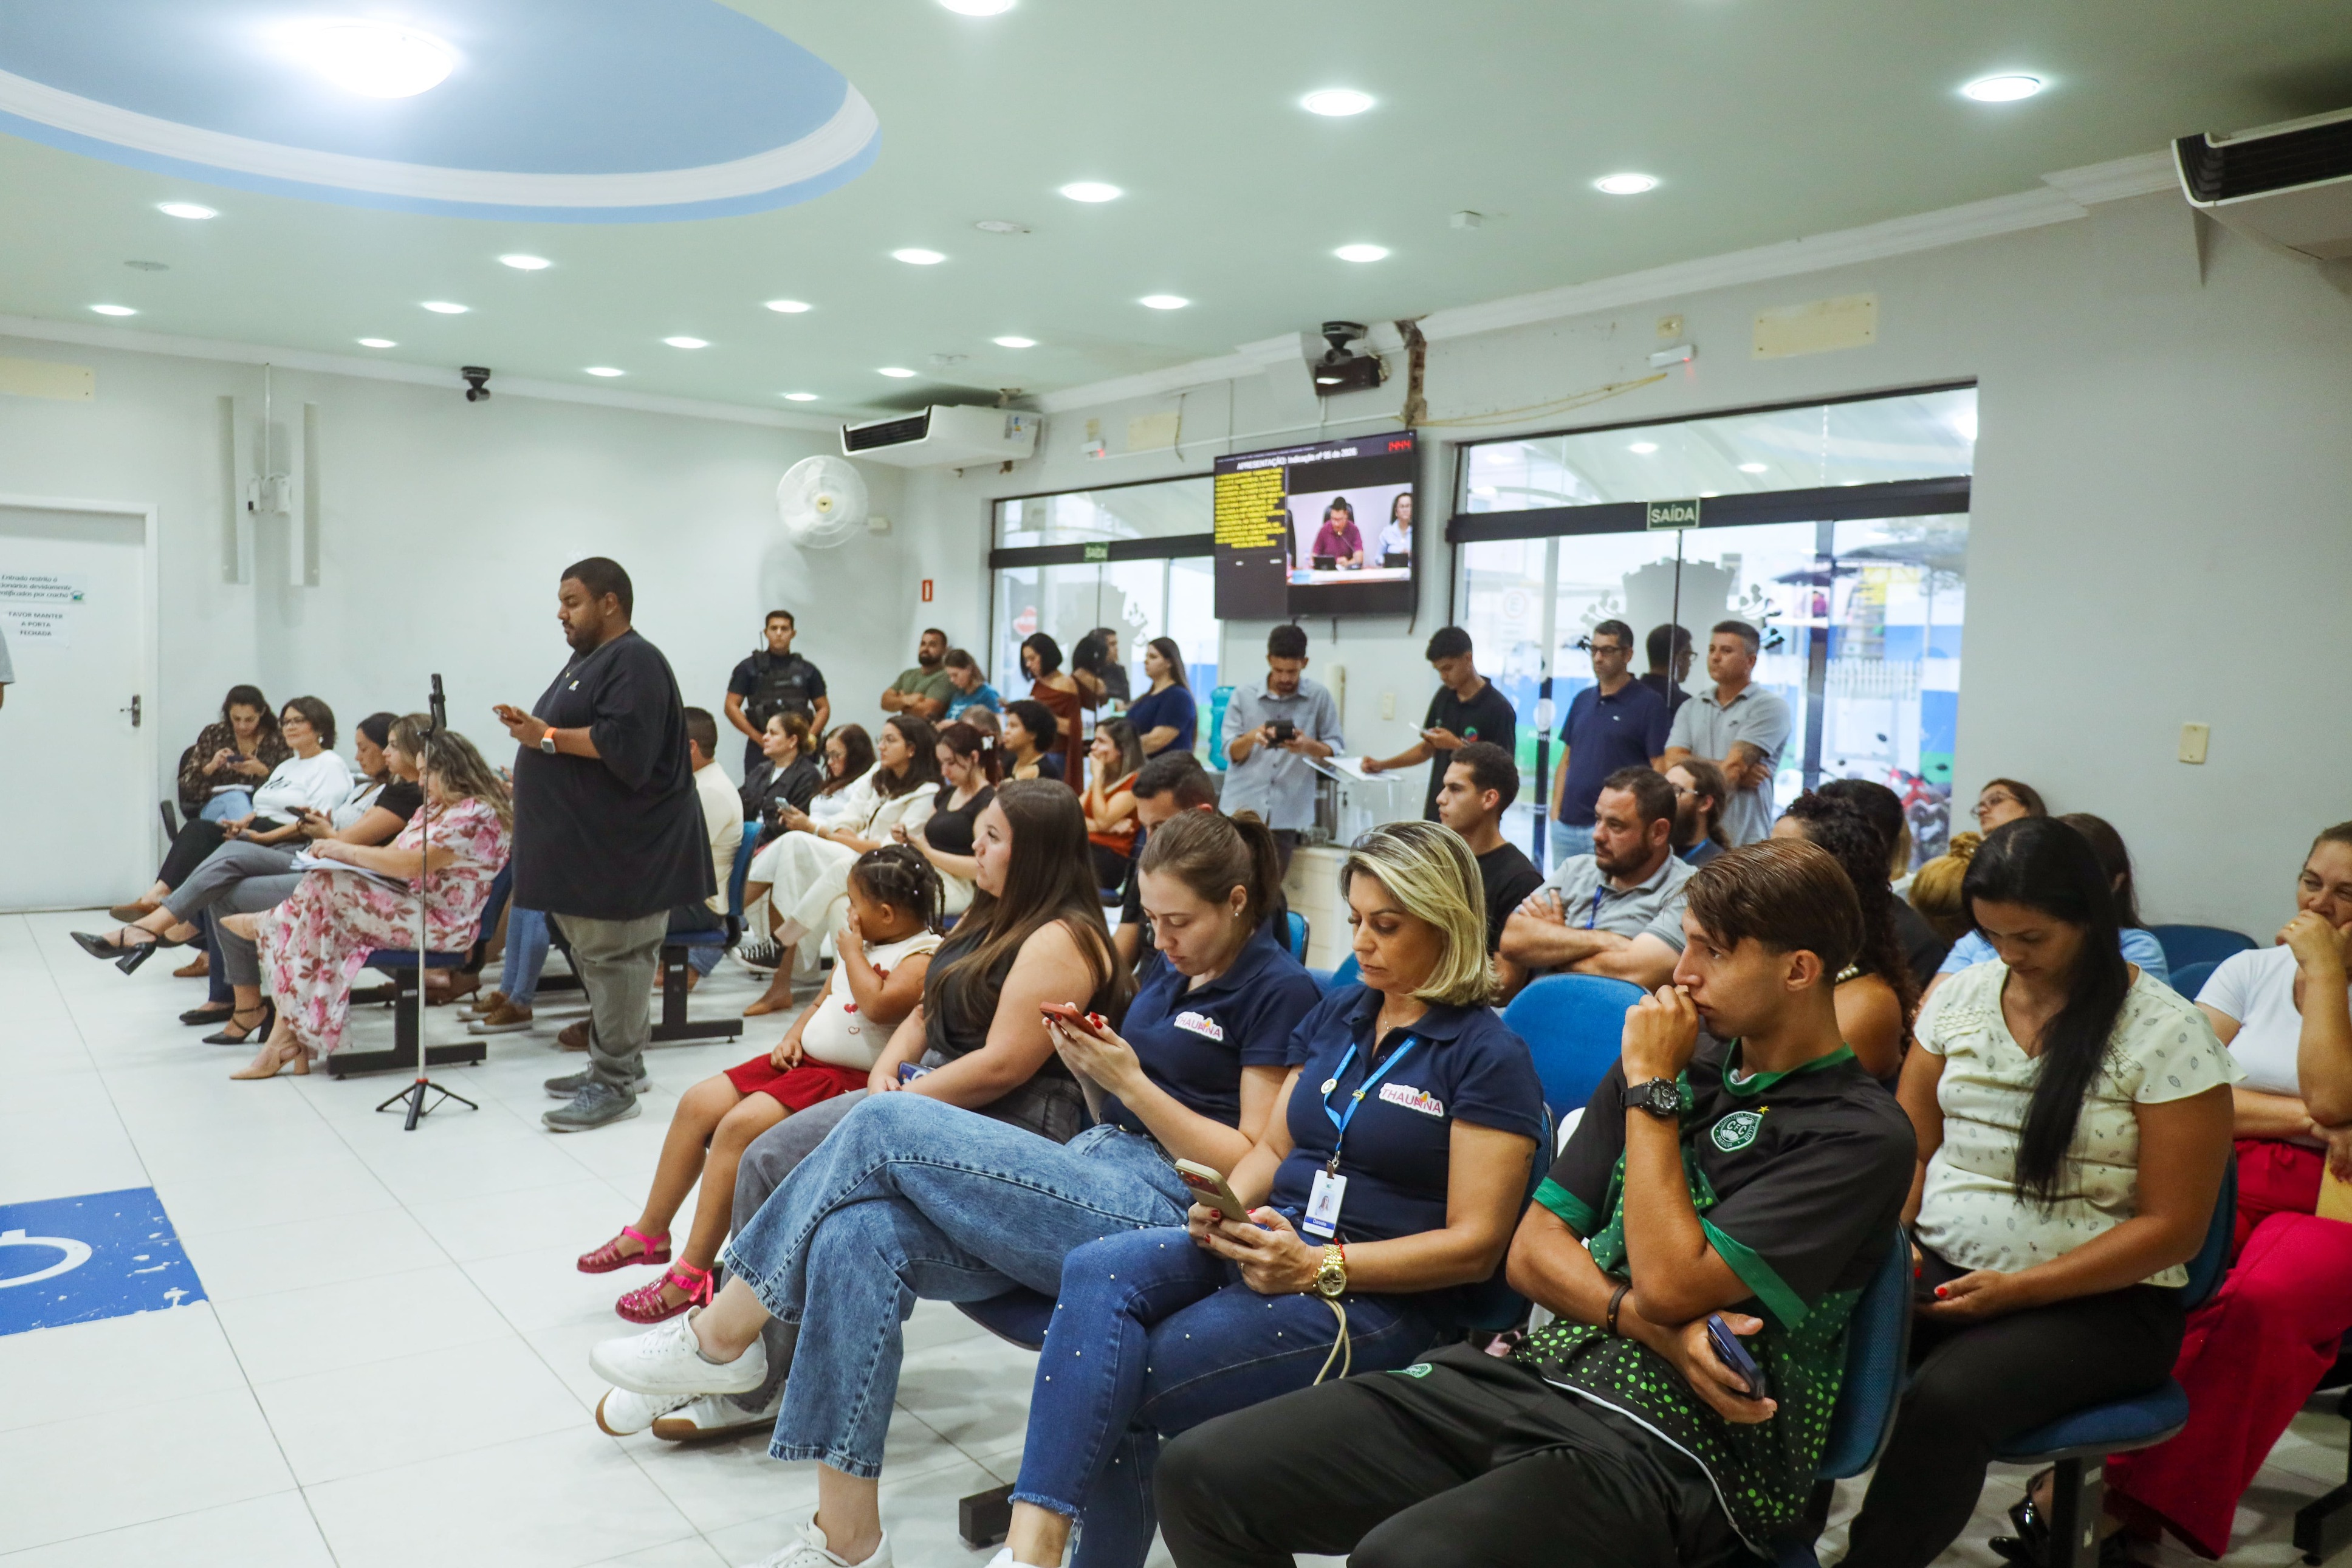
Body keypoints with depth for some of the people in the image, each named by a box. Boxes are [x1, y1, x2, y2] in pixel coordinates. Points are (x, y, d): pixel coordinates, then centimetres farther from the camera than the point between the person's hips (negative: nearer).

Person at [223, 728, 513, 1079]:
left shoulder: (477, 814, -14)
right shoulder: (433, 811, 19)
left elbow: (413, 864, -21)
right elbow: (391, 854, 16)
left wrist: (346, 851, -12)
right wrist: (335, 845, 0)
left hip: (442, 925, -10)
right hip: (411, 907, 10)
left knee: (326, 888, -19)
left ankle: (268, 924, 13)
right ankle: (284, 1040, -13)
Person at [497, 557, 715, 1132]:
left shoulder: (634, 663, -13)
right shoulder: (587, 658, 19)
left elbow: (623, 746, -25)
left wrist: (548, 737, -18)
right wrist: (532, 728, 8)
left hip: (620, 848, -10)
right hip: (588, 844, 10)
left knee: (612, 958, -8)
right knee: (600, 958, 15)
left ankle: (614, 1085, -4)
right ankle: (616, 1061, 24)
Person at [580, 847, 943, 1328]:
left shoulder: (925, 955, -14)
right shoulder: (865, 945, 15)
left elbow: (881, 1004, -30)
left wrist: (852, 953, -15)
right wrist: (793, 1035, 7)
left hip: (852, 1079, -10)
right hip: (807, 1061, 10)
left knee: (739, 1125, -23)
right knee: (699, 1104, 3)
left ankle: (693, 1274, -14)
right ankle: (650, 1233, 18)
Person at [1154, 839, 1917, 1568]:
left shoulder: (1861, 1135, -7)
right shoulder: (1683, 1059, 13)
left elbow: (1670, 1283, -17)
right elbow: (1531, 1252, 10)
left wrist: (1650, 1089, -8)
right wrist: (1643, 1319, -10)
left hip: (1668, 1450, -6)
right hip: (1529, 1375, 7)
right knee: (1202, 1471, -9)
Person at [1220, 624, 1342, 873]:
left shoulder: (1319, 697, 3)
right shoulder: (1243, 695, 4)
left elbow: (1336, 750, 3)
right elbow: (1230, 752, 3)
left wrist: (1308, 746, -18)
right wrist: (1252, 737, -19)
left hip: (1287, 813, 0)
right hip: (1243, 807, 0)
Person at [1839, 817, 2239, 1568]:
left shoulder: (2168, 1036, -8)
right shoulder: (1960, 996, 6)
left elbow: (2172, 1226, -8)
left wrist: (2016, 1289, -16)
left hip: (2096, 1301, -4)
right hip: (1937, 1270, 4)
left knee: (1945, 1398, -33)